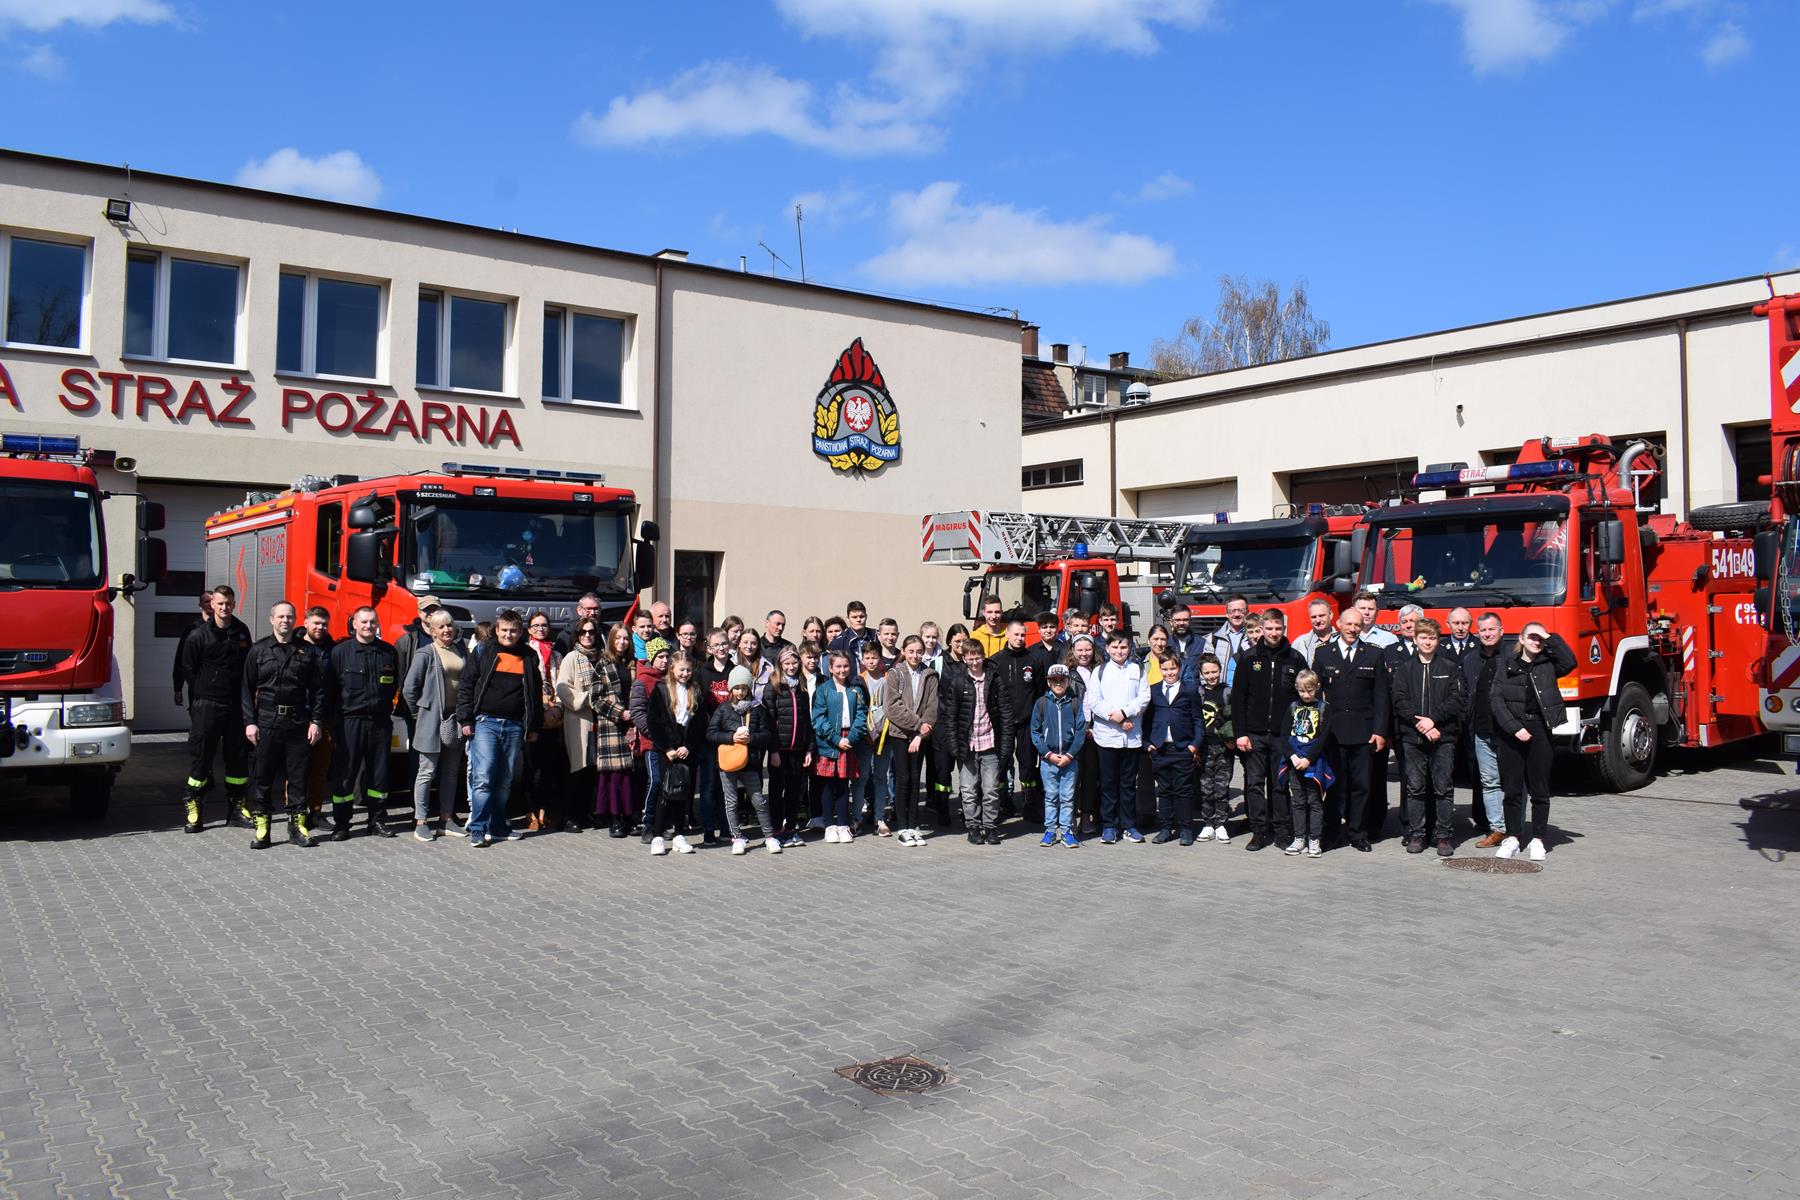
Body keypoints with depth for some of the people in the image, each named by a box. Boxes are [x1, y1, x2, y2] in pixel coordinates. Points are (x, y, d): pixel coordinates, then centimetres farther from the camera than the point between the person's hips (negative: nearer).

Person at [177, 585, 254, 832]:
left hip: (236, 704, 4)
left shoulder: (242, 631, 9)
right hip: (207, 704, -4)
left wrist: (245, 695, 9)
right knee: (200, 754, -1)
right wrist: (207, 690, -2)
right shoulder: (198, 635, -4)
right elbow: (188, 671, -1)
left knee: (238, 755, 8)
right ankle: (192, 807, 6)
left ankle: (236, 807, 17)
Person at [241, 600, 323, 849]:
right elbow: (247, 688, 4)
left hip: (297, 723, 1)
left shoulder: (306, 652, 8)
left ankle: (297, 824, 12)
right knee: (264, 775, 3)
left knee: (298, 775, 4)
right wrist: (249, 722, -4)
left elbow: (315, 689, 8)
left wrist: (315, 721, 1)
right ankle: (261, 826, 8)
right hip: (267, 723, -1)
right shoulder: (258, 650, 5)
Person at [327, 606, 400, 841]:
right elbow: (331, 687, -2)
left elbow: (394, 685, 19)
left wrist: (385, 705, 12)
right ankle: (341, 824, 6)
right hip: (349, 721, -3)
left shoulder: (388, 652, 8)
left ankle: (377, 819, 19)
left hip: (380, 721, 3)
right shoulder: (340, 651, -1)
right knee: (345, 773, 0)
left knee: (379, 772, 9)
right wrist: (334, 719, -5)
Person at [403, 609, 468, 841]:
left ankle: (447, 818, 20)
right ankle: (421, 822, 3)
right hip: (433, 720, -5)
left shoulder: (462, 651, 10)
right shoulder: (425, 653, -6)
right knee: (427, 772, -1)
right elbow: (409, 688, -6)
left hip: (458, 719, 5)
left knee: (452, 772, 11)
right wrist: (419, 713, 0)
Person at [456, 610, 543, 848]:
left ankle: (498, 826, 18)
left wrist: (534, 726, 14)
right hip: (485, 722, -3)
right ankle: (478, 829, -8)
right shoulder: (482, 652, 3)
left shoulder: (529, 658, 11)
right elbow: (465, 686, 3)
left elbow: (536, 693, 17)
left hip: (515, 727, 3)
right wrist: (465, 720, -4)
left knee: (505, 781, 9)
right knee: (483, 777, -12)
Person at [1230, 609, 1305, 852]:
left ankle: (1282, 830, 14)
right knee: (1254, 783, 2)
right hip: (1254, 734, 0)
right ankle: (1259, 831, 9)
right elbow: (1238, 698, 1)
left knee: (1281, 784, 5)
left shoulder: (1295, 659, 4)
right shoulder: (1248, 658, 2)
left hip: (1283, 734, 0)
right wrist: (1240, 733, -5)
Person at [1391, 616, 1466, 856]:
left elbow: (1456, 700, -1)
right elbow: (1399, 701, 0)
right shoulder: (1404, 668, 8)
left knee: (1442, 789, 0)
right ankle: (1416, 834, 11)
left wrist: (1433, 719, -12)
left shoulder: (1450, 668, 7)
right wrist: (1420, 723, -11)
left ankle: (1445, 836, 7)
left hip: (1443, 737, -1)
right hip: (1412, 737, 1)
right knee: (1415, 788, 4)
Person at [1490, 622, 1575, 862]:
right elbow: (1497, 700, 0)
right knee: (1512, 788, 5)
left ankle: (1537, 840, 13)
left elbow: (1569, 662, -15)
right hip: (1510, 732, 0)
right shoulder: (1507, 664, 6)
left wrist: (1550, 638, -8)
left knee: (1539, 789, 4)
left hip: (1539, 729, 0)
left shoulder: (1548, 664, 7)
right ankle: (1513, 837, 14)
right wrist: (1515, 728, -10)